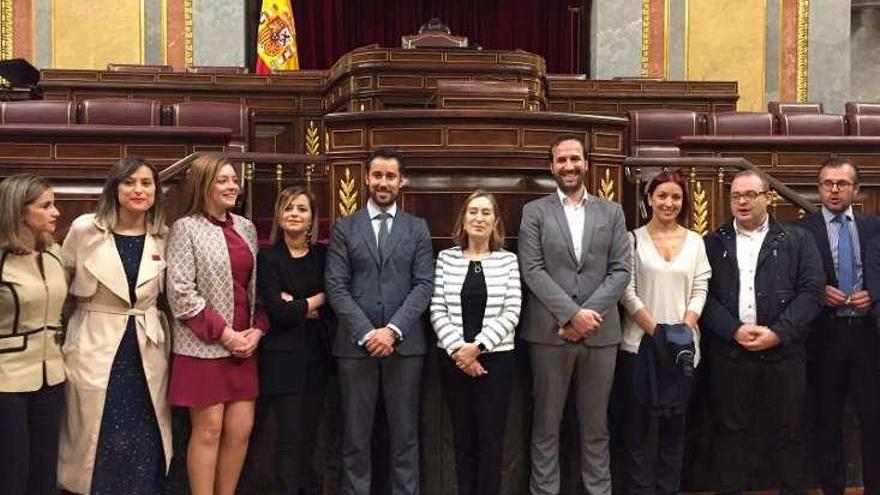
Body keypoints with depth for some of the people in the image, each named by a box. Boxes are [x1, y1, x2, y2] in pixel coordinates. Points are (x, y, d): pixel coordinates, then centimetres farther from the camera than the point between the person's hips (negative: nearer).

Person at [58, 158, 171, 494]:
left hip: (147, 352, 3)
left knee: (145, 443, 8)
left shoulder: (163, 237, 3)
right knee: (96, 441, 4)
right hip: (95, 348, -3)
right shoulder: (85, 230, -6)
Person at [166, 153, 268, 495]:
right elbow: (180, 293, -12)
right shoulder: (186, 228, -6)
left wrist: (257, 330, -2)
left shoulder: (246, 228, 11)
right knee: (208, 429, 0)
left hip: (243, 344, 5)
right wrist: (224, 333, -14)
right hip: (204, 345, -5)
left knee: (241, 429, 5)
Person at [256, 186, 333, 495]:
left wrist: (298, 305, -12)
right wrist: (318, 300, -5)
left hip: (317, 355, 4)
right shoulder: (268, 258, -4)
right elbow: (278, 311, -14)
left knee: (309, 432, 10)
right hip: (284, 357, -4)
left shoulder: (323, 255, 7)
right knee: (291, 435, -4)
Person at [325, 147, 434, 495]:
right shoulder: (344, 228, 7)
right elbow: (336, 287, -1)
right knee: (355, 435, 5)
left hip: (405, 343, 1)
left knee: (404, 434, 6)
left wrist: (393, 330, -12)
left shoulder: (418, 229, 9)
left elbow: (424, 285, 0)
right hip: (355, 343, 0)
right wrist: (366, 333, -12)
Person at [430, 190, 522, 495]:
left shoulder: (508, 260, 2)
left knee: (491, 439, 2)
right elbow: (437, 310, 0)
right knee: (463, 438, 8)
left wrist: (477, 346, -14)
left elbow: (511, 312, -5)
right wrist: (457, 349, -12)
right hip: (454, 359, 1)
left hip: (496, 358, -1)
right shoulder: (446, 258, 4)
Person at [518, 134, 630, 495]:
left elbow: (621, 271, 2)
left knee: (595, 425, 10)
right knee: (546, 425, 6)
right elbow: (532, 271, -5)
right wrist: (572, 313, -15)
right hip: (549, 331, -1)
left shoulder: (612, 212, 10)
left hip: (600, 332, 2)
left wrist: (588, 314, -11)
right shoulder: (535, 212, 4)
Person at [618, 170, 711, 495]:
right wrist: (656, 332, -13)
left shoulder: (695, 242, 9)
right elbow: (627, 292, -5)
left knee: (674, 425, 8)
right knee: (637, 424, 2)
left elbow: (700, 290, 4)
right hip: (639, 343, -2)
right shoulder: (633, 239, 0)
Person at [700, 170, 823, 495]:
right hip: (728, 352, 1)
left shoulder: (798, 241, 5)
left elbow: (811, 292, -3)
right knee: (730, 429, 7)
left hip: (783, 350, 0)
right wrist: (735, 330, -13)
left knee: (787, 431, 7)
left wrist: (777, 332, -13)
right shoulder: (713, 244, 7)